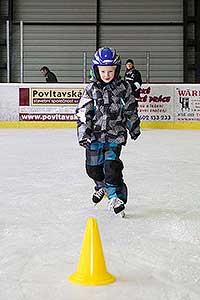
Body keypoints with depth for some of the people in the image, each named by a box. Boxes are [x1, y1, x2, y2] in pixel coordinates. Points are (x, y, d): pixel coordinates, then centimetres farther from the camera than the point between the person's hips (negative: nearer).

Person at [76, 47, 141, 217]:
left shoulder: (123, 88, -2)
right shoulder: (91, 90, -3)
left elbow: (131, 109, 10)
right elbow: (83, 112, -4)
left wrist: (134, 127, 17)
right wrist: (83, 133, -12)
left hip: (115, 135, -2)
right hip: (95, 135, 2)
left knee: (112, 165, -13)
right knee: (93, 167, 11)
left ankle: (116, 196, -1)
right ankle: (102, 186, 40)